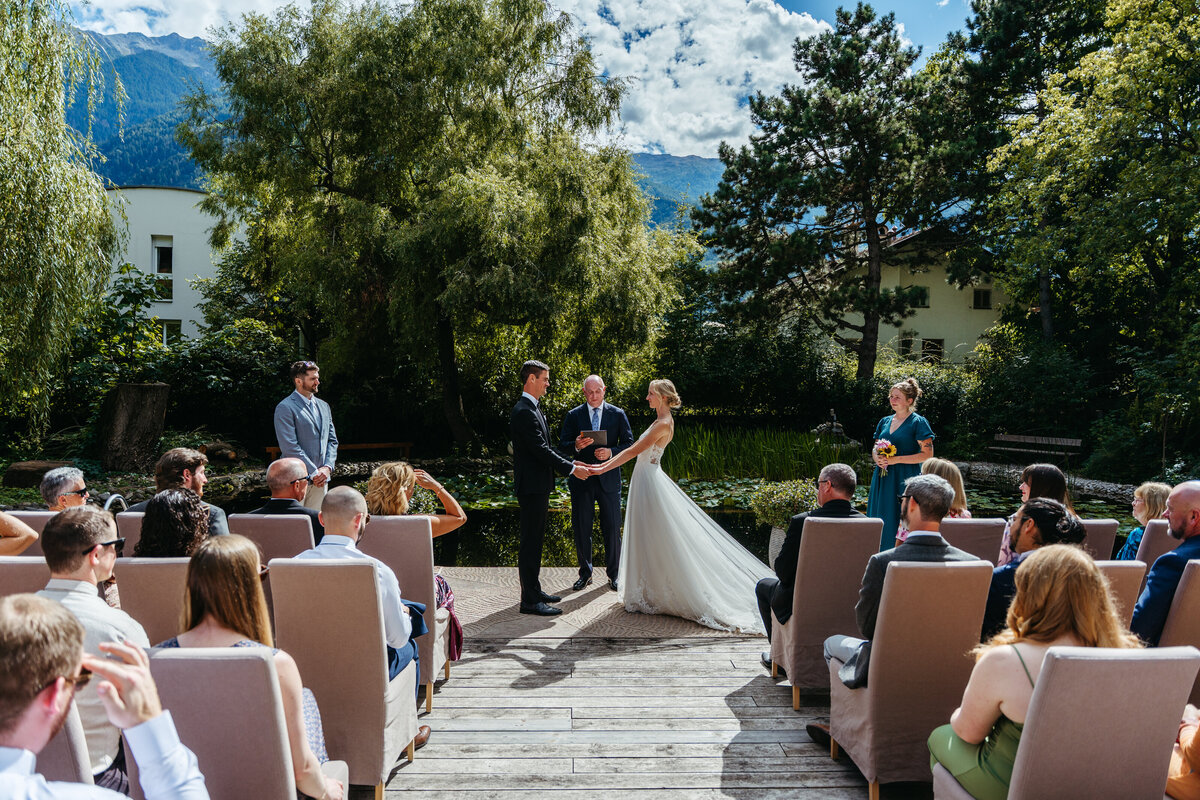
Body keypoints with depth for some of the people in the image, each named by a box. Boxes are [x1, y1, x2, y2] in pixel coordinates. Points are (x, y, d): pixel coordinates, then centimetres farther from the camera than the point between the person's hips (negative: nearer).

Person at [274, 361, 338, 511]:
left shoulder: (324, 406, 16)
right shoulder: (285, 408, -7)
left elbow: (332, 440, 17)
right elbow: (289, 446, -14)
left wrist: (327, 467, 0)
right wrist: (314, 472, -14)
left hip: (320, 478, 6)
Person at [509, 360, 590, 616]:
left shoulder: (532, 409, 16)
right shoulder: (524, 412, -18)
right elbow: (541, 450, -22)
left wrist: (569, 463, 11)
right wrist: (571, 468, -16)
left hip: (538, 486, 11)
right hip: (531, 487, -11)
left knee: (535, 540, 16)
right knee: (530, 542, -5)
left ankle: (534, 591, 26)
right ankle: (530, 600, 1)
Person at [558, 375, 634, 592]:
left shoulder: (618, 414, 4)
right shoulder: (573, 415, 4)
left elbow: (629, 445, 2)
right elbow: (562, 447, 2)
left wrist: (611, 452, -16)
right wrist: (576, 446, -20)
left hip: (609, 478, -1)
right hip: (581, 479, 1)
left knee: (612, 529, 3)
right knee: (581, 529, 7)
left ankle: (613, 574, 20)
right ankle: (585, 573, 23)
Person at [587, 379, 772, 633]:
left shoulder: (663, 424, -17)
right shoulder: (662, 421, 12)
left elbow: (634, 451, -19)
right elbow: (635, 450, 15)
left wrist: (604, 469, -16)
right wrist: (605, 463, 13)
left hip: (650, 483, -10)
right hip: (646, 480, 10)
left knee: (654, 539, -1)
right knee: (648, 539, 15)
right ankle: (652, 592, 23)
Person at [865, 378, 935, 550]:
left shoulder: (918, 422, -4)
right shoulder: (885, 421, 14)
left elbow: (927, 454, -10)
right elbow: (874, 449, 22)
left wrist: (895, 459, -15)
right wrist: (877, 459, -2)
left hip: (905, 479, -6)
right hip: (883, 479, 6)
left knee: (901, 522, -7)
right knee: (880, 521, 5)